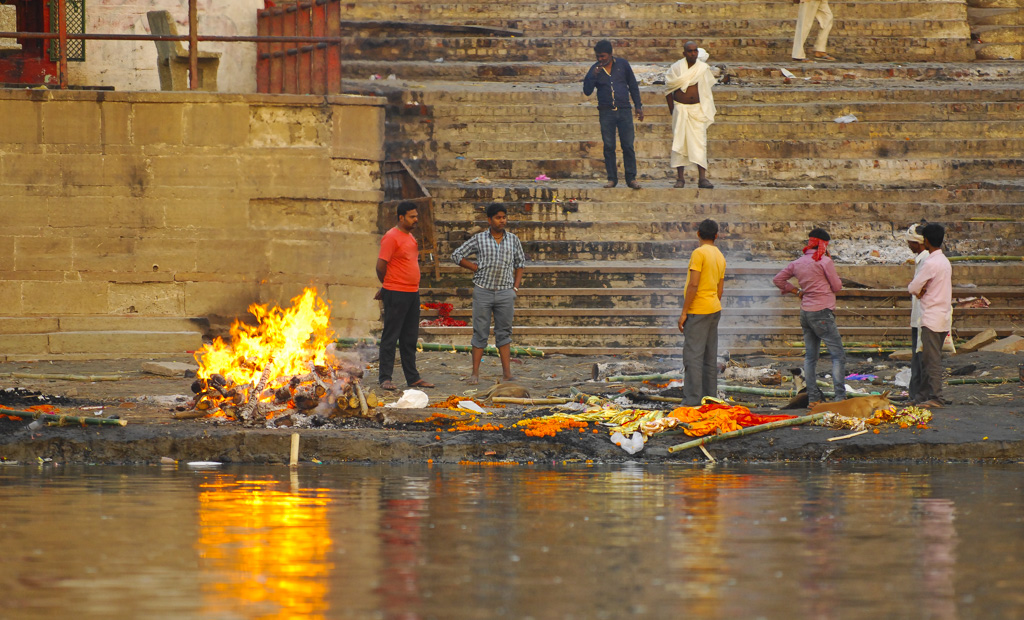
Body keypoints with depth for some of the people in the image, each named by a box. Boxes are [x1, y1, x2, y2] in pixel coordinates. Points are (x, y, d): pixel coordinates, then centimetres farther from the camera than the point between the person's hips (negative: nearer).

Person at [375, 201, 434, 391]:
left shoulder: (410, 237, 16)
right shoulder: (391, 237, -12)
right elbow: (381, 266, -14)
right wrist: (388, 286, 2)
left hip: (412, 293, 8)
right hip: (396, 295, -8)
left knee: (410, 339, 12)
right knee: (390, 337, -4)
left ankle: (413, 377, 16)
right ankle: (385, 378, -1)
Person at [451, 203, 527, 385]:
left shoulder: (513, 240, 7)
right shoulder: (479, 239, 0)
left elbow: (520, 263, 17)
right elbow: (457, 255, 6)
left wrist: (515, 287, 7)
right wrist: (476, 268, -2)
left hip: (505, 292, 2)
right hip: (483, 290, -2)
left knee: (504, 333, 5)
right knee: (480, 332, 0)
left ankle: (507, 373, 6)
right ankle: (475, 373, 3)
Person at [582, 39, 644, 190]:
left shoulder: (623, 64, 4)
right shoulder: (595, 69, 4)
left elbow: (633, 86, 11)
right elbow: (587, 91, -1)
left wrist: (638, 106, 8)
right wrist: (592, 76, -16)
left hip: (624, 110, -1)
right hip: (606, 112, 1)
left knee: (628, 146, -4)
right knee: (609, 147, 1)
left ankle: (631, 178, 2)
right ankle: (612, 178, 7)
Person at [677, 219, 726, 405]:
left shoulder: (699, 253, -12)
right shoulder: (720, 257, 13)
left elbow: (693, 285, -18)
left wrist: (684, 312, -14)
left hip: (698, 311, -8)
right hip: (714, 309, 8)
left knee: (692, 356, -10)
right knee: (710, 357, 10)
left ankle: (692, 400, -14)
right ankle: (710, 397, 12)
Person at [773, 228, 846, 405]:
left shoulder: (798, 263, 9)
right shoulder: (824, 261, -10)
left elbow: (778, 279, 16)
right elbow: (837, 287, -4)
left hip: (805, 311, 7)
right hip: (822, 313, -7)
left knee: (810, 356, 12)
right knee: (838, 354, -2)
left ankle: (813, 397, 12)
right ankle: (840, 396, -10)